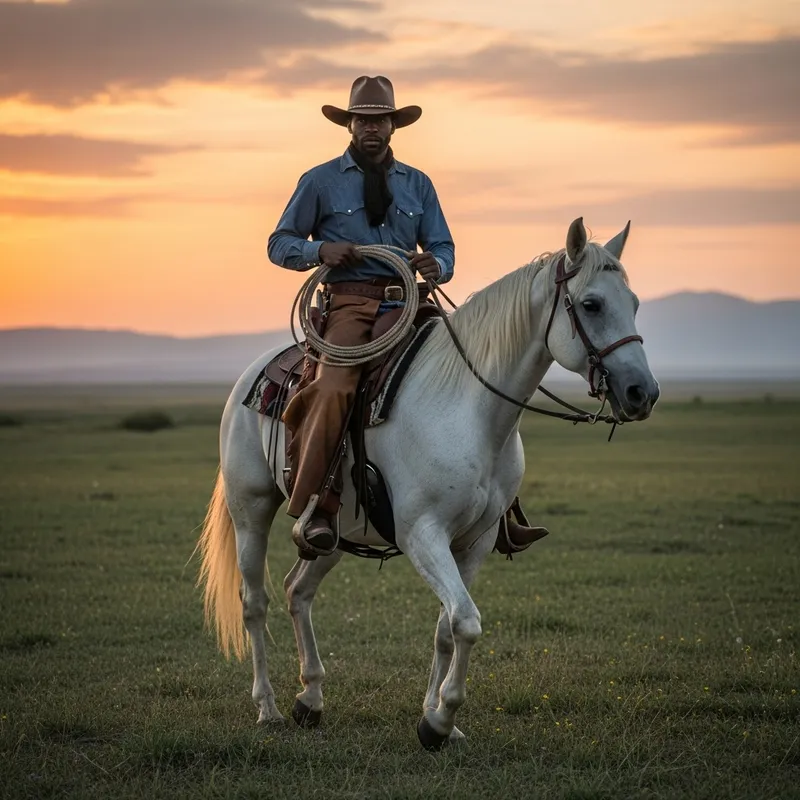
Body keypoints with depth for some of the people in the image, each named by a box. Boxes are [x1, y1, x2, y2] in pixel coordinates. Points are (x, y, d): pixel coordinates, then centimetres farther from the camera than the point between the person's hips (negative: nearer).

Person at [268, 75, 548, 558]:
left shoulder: (418, 184, 17)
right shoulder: (320, 182, 8)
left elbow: (444, 249, 16)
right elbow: (280, 245, 10)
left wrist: (436, 265, -9)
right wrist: (321, 250, -11)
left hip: (407, 306, 4)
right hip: (349, 305, -4)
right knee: (334, 388, -32)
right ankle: (312, 511, -29)